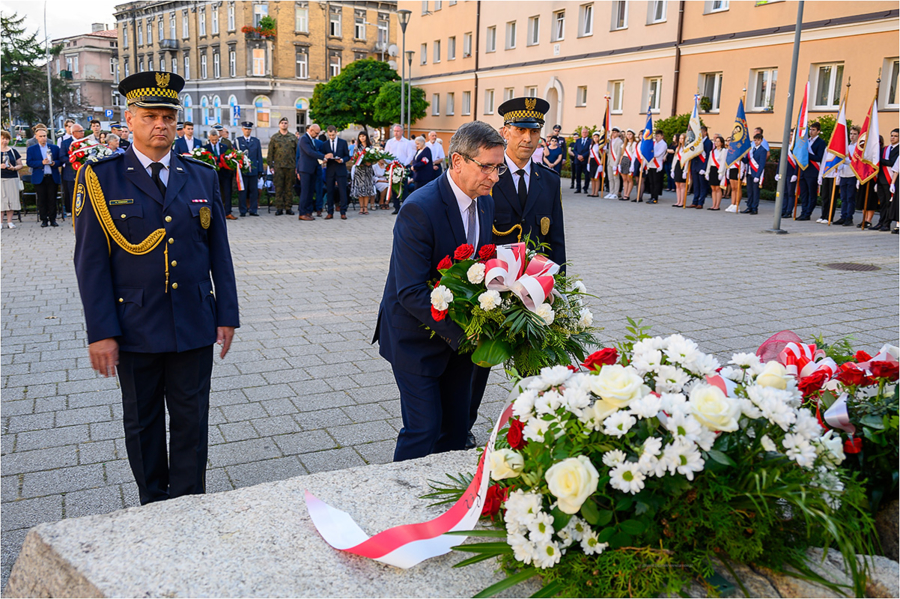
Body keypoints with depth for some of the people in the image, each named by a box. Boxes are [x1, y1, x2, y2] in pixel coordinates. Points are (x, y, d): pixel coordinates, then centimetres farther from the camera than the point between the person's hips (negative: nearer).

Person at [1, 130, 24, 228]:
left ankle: (9, 221, 7)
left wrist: (14, 168, -10)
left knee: (11, 199, 1)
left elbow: (20, 165, 10)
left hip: (12, 178, 2)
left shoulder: (13, 151, 10)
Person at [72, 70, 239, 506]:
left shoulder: (202, 177, 5)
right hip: (135, 329, -1)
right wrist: (100, 332, -10)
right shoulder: (101, 178, -2)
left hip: (194, 326, 2)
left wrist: (227, 315, 3)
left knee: (191, 422, 8)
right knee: (142, 425, 13)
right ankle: (154, 509, 31)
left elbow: (219, 252, 7)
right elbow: (91, 261, -5)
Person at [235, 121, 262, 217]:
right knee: (242, 191, 0)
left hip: (253, 169, 2)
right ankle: (242, 211, 5)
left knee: (254, 191, 3)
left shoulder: (256, 141, 13)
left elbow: (259, 156, 12)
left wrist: (260, 170, 5)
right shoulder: (237, 141, 6)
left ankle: (253, 210, 9)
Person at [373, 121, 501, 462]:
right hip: (417, 339, -7)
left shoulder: (484, 202, 2)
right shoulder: (419, 208, -24)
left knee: (456, 427, 14)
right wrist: (462, 332, -29)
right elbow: (411, 292, -27)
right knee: (423, 430, -1)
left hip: (459, 336, 7)